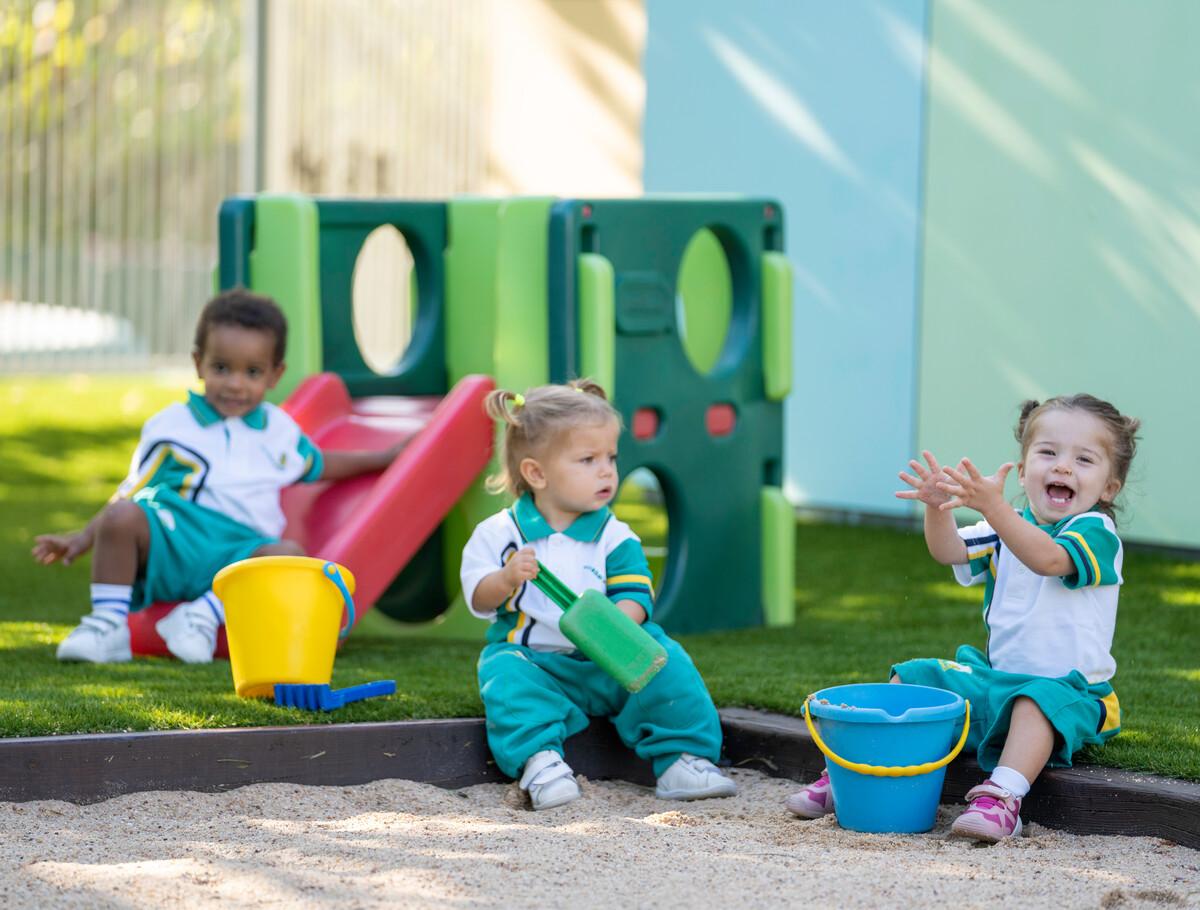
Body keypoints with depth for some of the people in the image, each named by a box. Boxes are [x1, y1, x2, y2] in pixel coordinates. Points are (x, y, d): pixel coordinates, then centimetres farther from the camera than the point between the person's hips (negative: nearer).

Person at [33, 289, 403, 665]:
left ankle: (204, 616, -27)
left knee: (290, 556, -31)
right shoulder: (171, 426, 7)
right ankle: (108, 625, -24)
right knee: (123, 518, -33)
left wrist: (380, 458, 38)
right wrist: (81, 539, -4)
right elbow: (130, 495, 8)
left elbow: (316, 465, 39)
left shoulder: (279, 429, 19)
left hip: (238, 556, 2)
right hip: (170, 548, -2)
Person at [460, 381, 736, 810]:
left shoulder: (615, 537, 4)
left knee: (666, 667, -21)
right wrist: (507, 579, -24)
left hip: (608, 664, 1)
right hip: (532, 658, -1)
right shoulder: (499, 533, 2)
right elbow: (479, 599, -3)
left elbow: (634, 594, -6)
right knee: (508, 679, -33)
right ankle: (540, 761, -44)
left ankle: (681, 758, -22)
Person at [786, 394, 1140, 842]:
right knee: (915, 676, 1)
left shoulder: (1096, 531, -11)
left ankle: (1003, 796, -52)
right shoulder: (1010, 527, 10)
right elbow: (949, 551, -3)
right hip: (995, 678, 7)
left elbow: (1047, 559, -31)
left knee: (1040, 698, -39)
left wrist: (992, 505, -44)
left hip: (1070, 689, -7)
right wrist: (938, 506, -24)